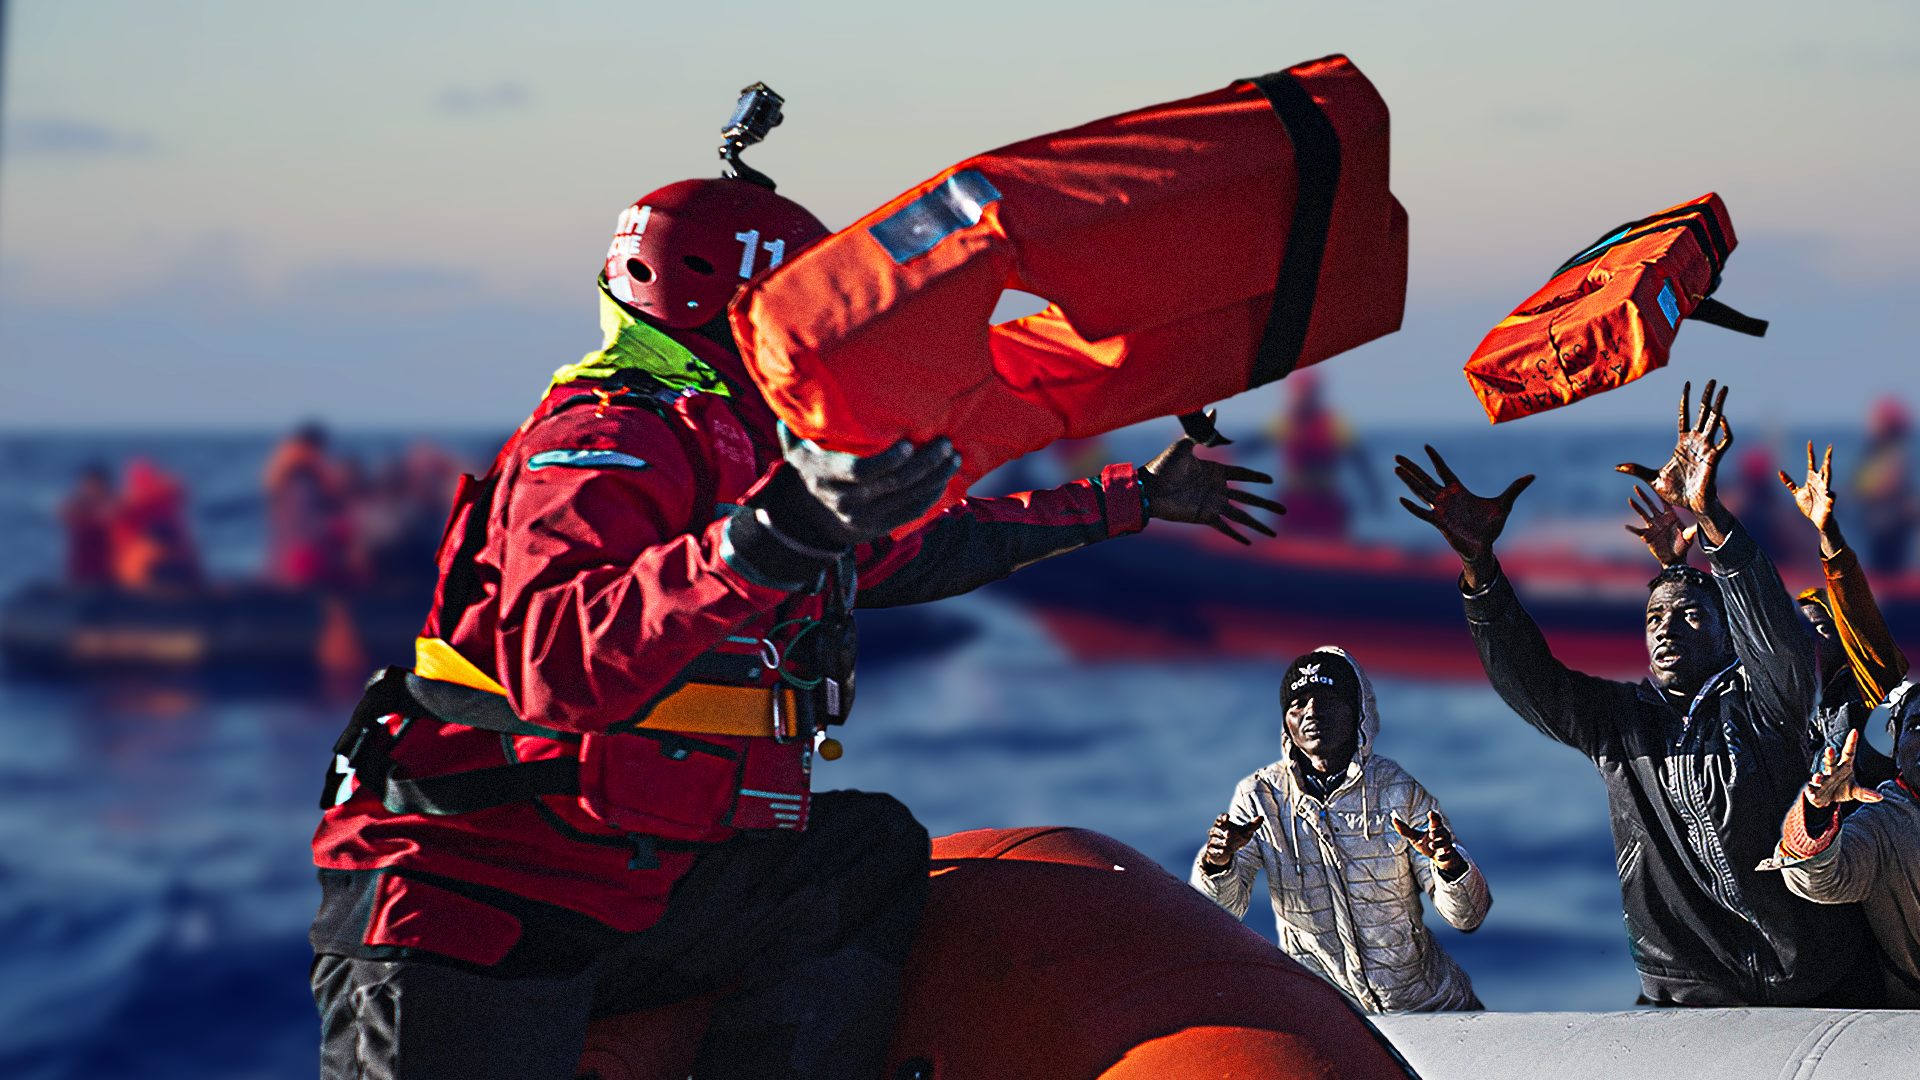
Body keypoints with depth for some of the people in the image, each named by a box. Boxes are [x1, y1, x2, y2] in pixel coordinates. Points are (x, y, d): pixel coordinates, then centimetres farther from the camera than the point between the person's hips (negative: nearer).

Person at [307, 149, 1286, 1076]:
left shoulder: (754, 460, 15)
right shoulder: (607, 447, -14)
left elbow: (920, 553, 32)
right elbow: (561, 667, -34)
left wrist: (1133, 499, 40)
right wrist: (776, 533, -46)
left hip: (629, 896, 9)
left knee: (873, 851, 2)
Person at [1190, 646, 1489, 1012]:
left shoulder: (1400, 792, -6)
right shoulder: (1259, 796, -5)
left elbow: (1466, 916, -8)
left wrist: (1449, 864, -30)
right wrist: (1217, 863, -32)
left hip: (1422, 1004, -1)